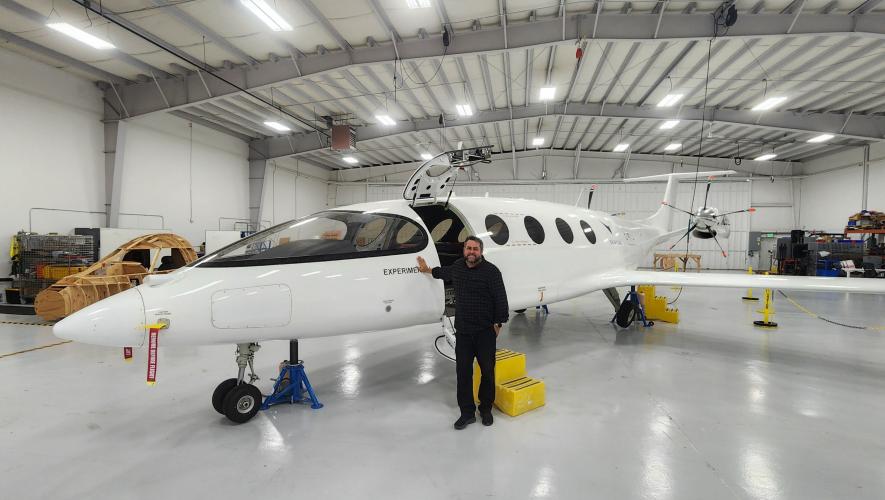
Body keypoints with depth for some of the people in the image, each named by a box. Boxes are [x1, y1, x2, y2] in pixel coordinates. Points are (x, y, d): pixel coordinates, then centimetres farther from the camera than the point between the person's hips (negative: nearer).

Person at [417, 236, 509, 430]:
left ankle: (486, 409, 26)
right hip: (463, 331, 4)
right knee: (463, 372, 6)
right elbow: (444, 272, 31)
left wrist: (498, 323, -9)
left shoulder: (491, 271, -10)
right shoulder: (457, 267, 7)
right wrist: (428, 270, 44)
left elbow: (501, 299, -9)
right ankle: (467, 412, 19)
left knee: (487, 371, 7)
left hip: (485, 331, -4)